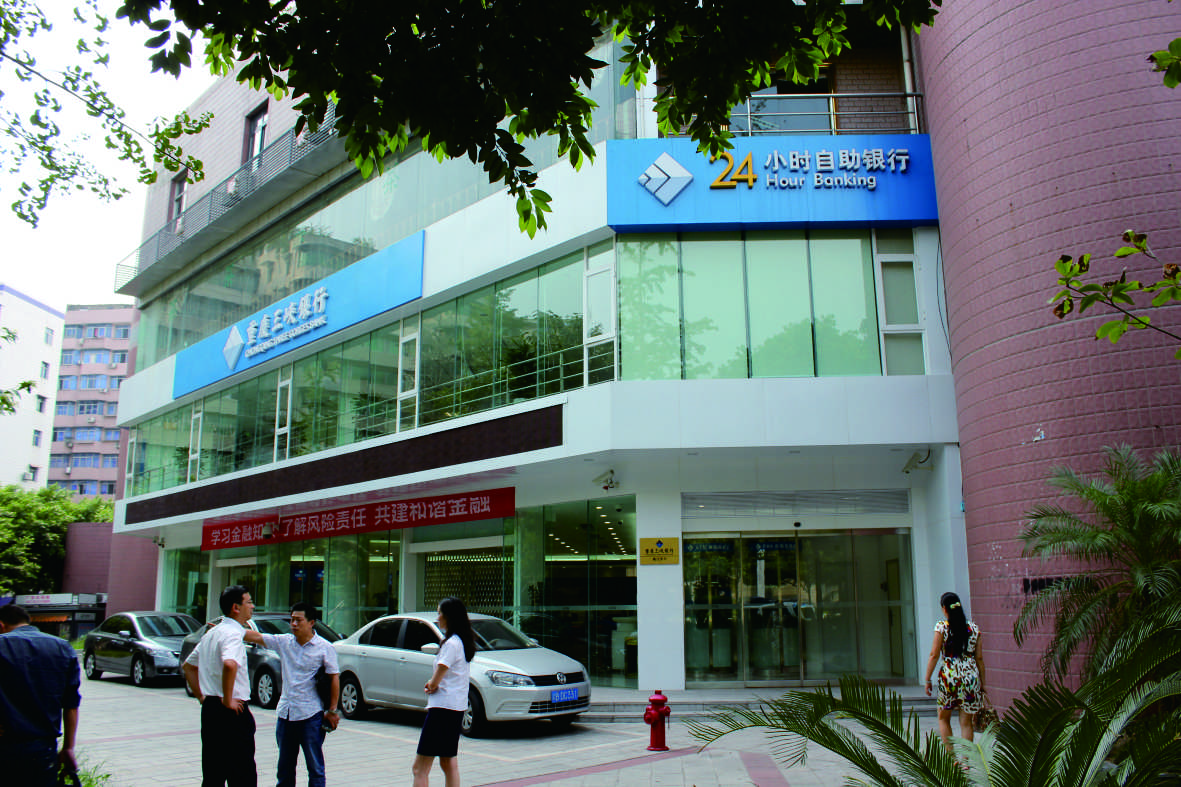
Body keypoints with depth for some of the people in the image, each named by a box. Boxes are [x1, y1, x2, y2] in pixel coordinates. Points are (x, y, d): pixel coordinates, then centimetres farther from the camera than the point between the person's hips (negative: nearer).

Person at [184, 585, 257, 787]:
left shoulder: (212, 633, 14)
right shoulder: (233, 634, -16)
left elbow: (188, 665, 26)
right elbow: (230, 664, -36)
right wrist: (228, 700, -24)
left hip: (209, 709, 9)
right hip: (232, 712, -9)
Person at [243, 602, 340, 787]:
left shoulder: (325, 648, -6)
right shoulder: (283, 642, 5)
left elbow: (334, 678, -5)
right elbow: (255, 636, 0)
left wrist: (332, 711, -8)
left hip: (311, 715, -5)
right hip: (285, 713, 5)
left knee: (315, 766, 1)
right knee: (285, 765, 15)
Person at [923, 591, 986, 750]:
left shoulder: (942, 626, -5)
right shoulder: (973, 628, 5)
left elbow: (934, 655, -6)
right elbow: (979, 658, 6)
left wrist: (927, 679, 0)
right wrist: (982, 683, 14)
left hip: (949, 676, -3)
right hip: (971, 677, 3)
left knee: (943, 719, 15)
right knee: (966, 722, 8)